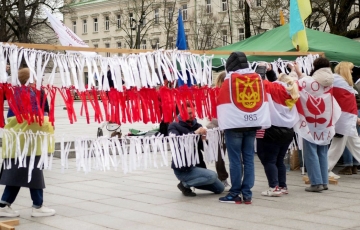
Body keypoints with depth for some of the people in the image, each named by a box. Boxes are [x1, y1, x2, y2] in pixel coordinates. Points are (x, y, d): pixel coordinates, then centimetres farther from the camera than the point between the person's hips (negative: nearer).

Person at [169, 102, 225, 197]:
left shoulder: (197, 126, 6)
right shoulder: (174, 126, -7)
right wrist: (195, 133, -33)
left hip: (197, 165, 7)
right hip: (183, 169, -7)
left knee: (220, 188, 9)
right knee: (212, 176, -25)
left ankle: (190, 181, 16)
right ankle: (185, 184, -5)